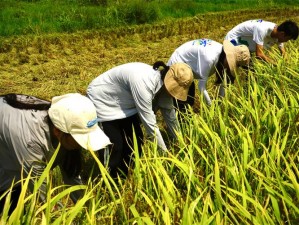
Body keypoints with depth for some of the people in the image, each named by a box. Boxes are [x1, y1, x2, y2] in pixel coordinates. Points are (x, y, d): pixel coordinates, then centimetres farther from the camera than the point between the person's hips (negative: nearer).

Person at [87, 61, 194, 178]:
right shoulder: (143, 83, -39)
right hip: (102, 99, -8)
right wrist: (165, 152, -25)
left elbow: (169, 111, 1)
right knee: (114, 144, -9)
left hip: (124, 102, 8)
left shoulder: (162, 81, -12)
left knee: (136, 139, 6)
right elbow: (149, 122, -34)